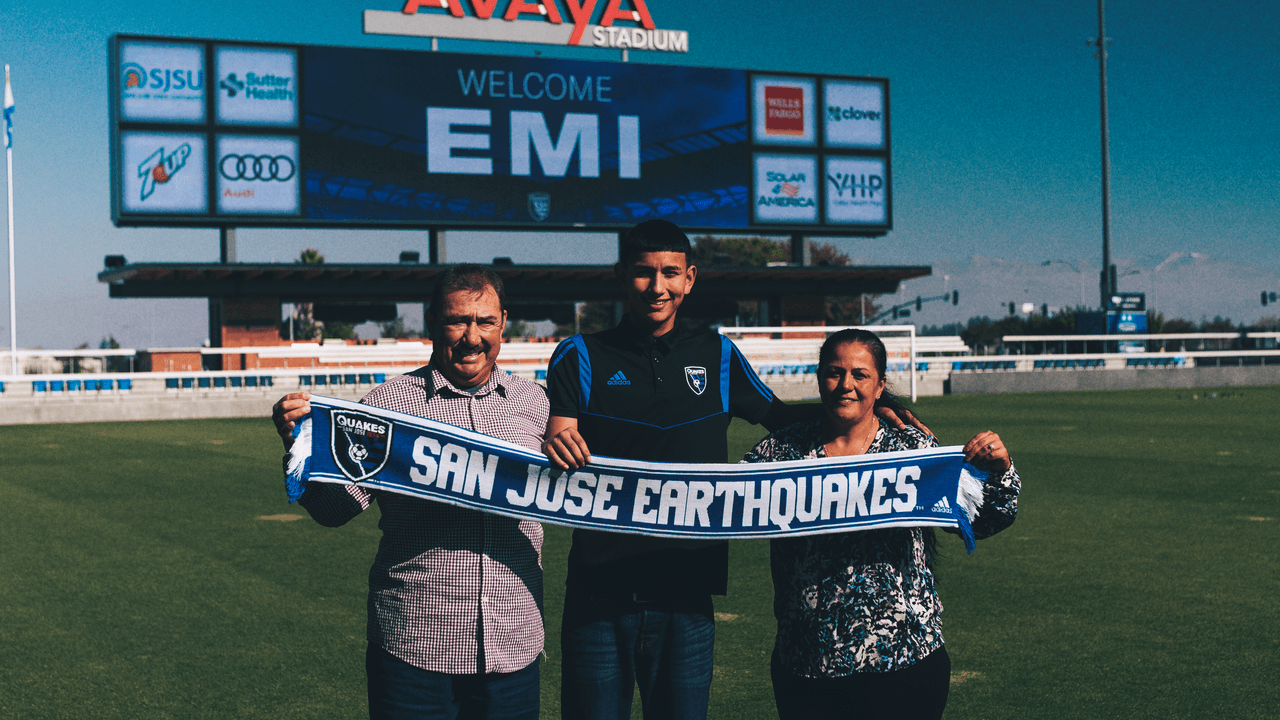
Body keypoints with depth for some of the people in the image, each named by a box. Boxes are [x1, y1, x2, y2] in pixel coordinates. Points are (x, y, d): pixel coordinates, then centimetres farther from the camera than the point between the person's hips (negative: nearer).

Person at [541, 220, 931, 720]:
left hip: (686, 598, 2)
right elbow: (557, 439, -5)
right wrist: (557, 447, -30)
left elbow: (778, 416, 22)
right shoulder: (580, 357, 4)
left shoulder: (717, 357, 12)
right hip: (599, 590, -2)